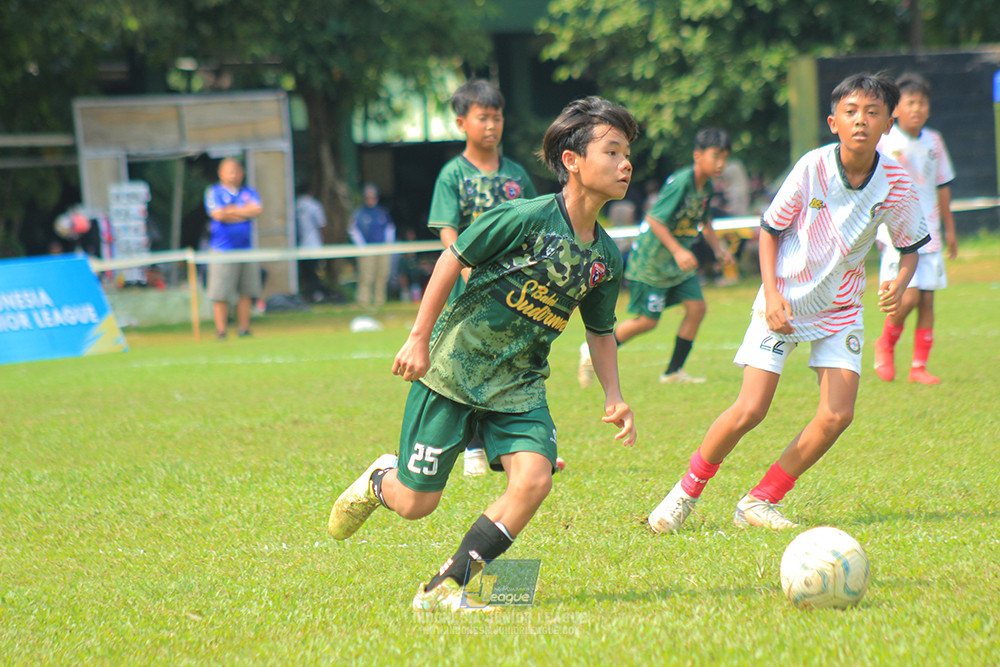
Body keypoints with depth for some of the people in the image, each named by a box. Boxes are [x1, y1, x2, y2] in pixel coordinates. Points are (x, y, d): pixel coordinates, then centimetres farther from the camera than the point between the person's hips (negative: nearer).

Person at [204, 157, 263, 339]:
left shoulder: (248, 192, 14)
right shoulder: (214, 192, 2)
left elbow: (257, 209, -3)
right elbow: (218, 214, -13)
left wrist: (232, 210, -7)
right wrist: (244, 212, -3)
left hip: (246, 248, 4)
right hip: (222, 249, -4)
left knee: (246, 293, 4)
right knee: (221, 295, -7)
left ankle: (244, 329, 12)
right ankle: (221, 331, -3)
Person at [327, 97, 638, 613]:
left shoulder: (605, 256, 2)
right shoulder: (527, 218, -18)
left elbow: (600, 331, 16)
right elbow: (452, 259, -9)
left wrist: (613, 396, 3)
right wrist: (419, 338, -9)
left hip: (518, 386, 5)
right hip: (453, 370, -5)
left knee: (533, 478, -21)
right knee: (416, 502, -1)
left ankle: (443, 590, -11)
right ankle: (381, 480, 38)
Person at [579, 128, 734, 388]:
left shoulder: (706, 186, 3)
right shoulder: (680, 182, -25)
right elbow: (655, 219, -26)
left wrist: (718, 249, 10)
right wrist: (678, 251, -31)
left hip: (680, 262, 8)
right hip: (651, 260, -8)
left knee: (697, 307, -3)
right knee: (648, 321, -4)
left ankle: (674, 371, 8)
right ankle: (594, 351, 15)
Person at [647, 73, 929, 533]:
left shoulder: (895, 185, -10)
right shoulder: (813, 167, -16)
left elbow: (910, 247, 5)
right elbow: (769, 229, -5)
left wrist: (898, 285, -16)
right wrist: (772, 293, -16)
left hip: (841, 307, 3)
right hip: (785, 301, -3)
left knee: (837, 416, -11)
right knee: (750, 410, -11)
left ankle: (760, 503, 4)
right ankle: (687, 491, 11)